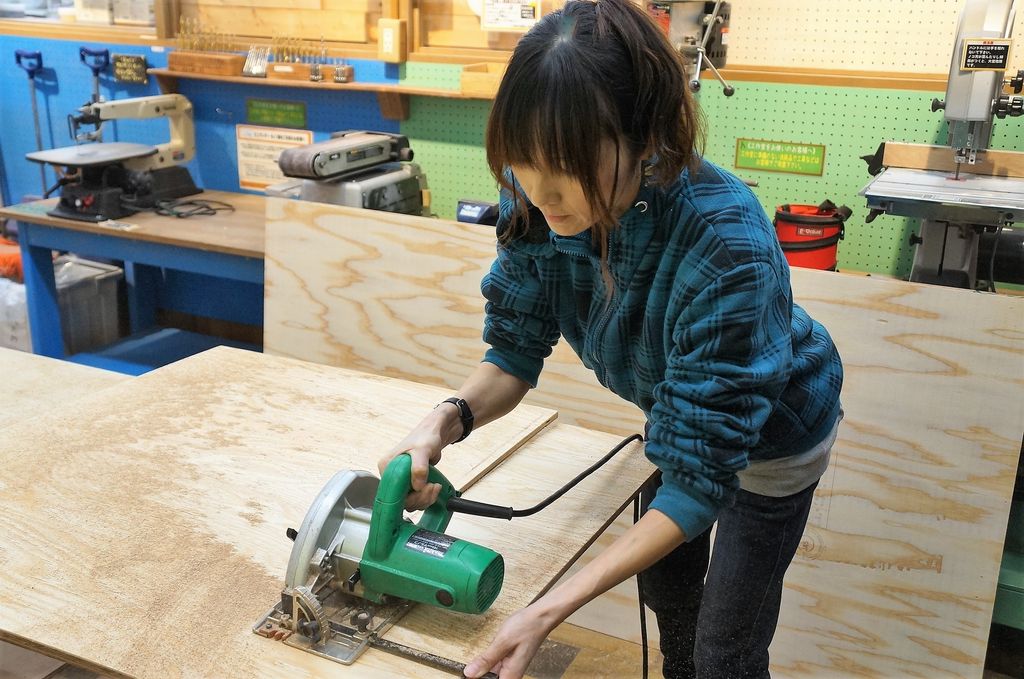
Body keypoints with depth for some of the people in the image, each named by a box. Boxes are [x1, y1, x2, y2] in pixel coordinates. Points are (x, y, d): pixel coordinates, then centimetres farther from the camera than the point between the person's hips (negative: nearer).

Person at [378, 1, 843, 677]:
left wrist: (551, 610, -44)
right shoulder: (537, 201, -27)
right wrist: (448, 419, -37)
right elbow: (518, 350, -15)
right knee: (668, 593, 27)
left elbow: (701, 475, -38)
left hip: (770, 436, -5)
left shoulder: (726, 248, -44)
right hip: (677, 413, 5)